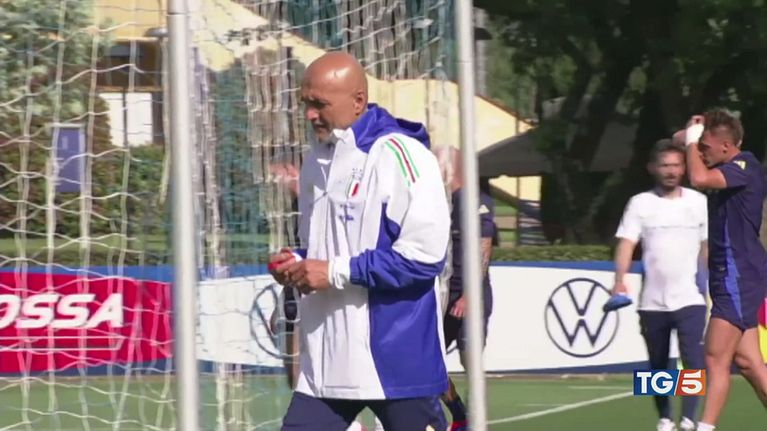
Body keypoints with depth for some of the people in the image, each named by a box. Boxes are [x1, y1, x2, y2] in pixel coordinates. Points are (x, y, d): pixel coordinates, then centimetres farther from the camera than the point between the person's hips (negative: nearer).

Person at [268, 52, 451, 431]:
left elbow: (423, 255, -20)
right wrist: (298, 262, 3)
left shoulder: (398, 155, -13)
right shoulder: (318, 160, 14)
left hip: (397, 360, -7)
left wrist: (336, 272, -18)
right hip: (328, 360, 7)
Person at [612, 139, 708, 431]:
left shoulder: (699, 202, 5)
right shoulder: (640, 204, 2)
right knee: (658, 365, 9)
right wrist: (620, 281, -20)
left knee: (693, 361, -16)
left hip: (690, 299, -1)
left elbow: (709, 247, 9)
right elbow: (626, 243, -6)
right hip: (652, 302, 1)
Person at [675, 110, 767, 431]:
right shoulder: (730, 170, 15)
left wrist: (691, 139, -15)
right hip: (730, 275, 10)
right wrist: (689, 140, 10)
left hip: (738, 276, -10)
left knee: (716, 359, -12)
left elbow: (699, 178, -31)